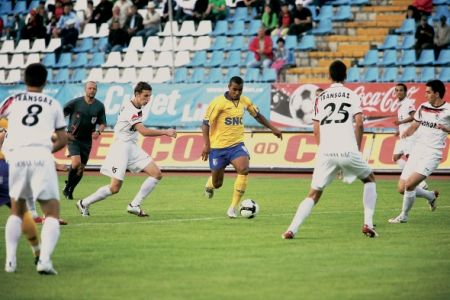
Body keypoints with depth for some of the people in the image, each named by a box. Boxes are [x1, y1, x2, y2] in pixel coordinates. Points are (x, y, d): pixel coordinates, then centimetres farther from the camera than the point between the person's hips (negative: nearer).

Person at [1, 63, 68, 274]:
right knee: (52, 212, 5)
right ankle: (44, 260, -17)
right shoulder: (53, 104, 19)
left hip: (17, 156, 1)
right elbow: (62, 140, 19)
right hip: (42, 156, -1)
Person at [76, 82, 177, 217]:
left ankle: (134, 205, 1)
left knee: (157, 174, -3)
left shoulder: (137, 108, 8)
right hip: (122, 147, -9)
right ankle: (84, 203, 9)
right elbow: (144, 131, -32)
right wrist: (165, 132, -31)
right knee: (115, 187, -10)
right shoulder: (130, 110, -22)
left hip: (133, 147, 9)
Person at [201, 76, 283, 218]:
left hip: (236, 144, 3)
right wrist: (206, 145, -19)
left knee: (244, 169, -25)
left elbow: (257, 115, 19)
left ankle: (233, 207, -17)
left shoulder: (244, 101, 3)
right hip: (218, 146, -3)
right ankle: (209, 185, 49)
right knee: (217, 183, 6)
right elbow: (206, 123, -11)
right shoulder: (218, 102, -13)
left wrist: (273, 128, 17)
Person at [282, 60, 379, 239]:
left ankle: (292, 230, -9)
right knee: (369, 179, 24)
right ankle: (368, 224, 11)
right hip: (348, 151, -2)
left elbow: (316, 129, 12)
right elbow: (359, 124, -3)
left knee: (314, 194, 8)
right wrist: (358, 149, 7)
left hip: (326, 152, 2)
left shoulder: (321, 97, 15)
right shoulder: (352, 95, 8)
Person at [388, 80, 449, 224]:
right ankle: (431, 196, 31)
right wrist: (407, 132, 0)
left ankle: (403, 216, 0)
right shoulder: (423, 107, 10)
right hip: (417, 151, 7)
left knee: (409, 184, -21)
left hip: (432, 154, -7)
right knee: (402, 189, 5)